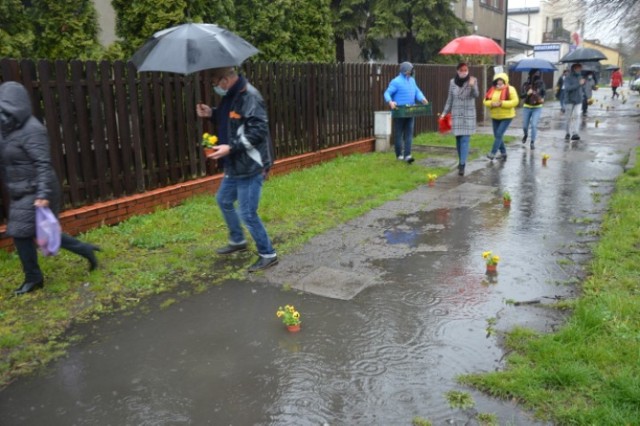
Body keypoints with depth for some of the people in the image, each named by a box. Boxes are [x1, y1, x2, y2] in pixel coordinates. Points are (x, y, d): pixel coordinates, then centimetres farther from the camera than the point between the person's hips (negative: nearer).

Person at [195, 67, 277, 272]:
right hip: (235, 165, 11)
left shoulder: (250, 96, -21)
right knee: (224, 200, 24)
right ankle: (237, 240, 43)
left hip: (250, 166, -10)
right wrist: (212, 114, 5)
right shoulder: (230, 96, 9)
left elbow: (258, 130, -26)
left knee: (247, 213, -5)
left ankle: (268, 254, 12)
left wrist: (231, 147, -27)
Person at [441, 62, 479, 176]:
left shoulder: (473, 80, -5)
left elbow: (476, 95, -18)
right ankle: (461, 161, 25)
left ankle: (462, 165, -12)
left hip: (469, 114, -3)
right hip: (456, 114, 3)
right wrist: (444, 112, 6)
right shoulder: (452, 82, 2)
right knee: (458, 139, 8)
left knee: (465, 139, -9)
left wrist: (472, 86, -36)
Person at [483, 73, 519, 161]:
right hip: (495, 117, 6)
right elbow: (485, 101, 4)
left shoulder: (510, 89, -10)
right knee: (497, 135, 10)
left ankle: (493, 153, -12)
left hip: (506, 117, -6)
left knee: (499, 134, -15)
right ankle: (503, 153, 25)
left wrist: (502, 103, -24)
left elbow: (515, 101, -17)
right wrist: (492, 103, -18)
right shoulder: (492, 90, 4)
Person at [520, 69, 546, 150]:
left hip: (537, 108, -2)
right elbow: (521, 95, -6)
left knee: (534, 125, -14)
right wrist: (527, 93, -26)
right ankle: (526, 135, 44)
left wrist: (542, 99, -14)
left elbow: (544, 93, 6)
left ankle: (532, 142, -4)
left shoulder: (541, 84, -8)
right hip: (527, 107, 2)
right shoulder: (526, 84, -7)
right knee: (525, 126, 9)